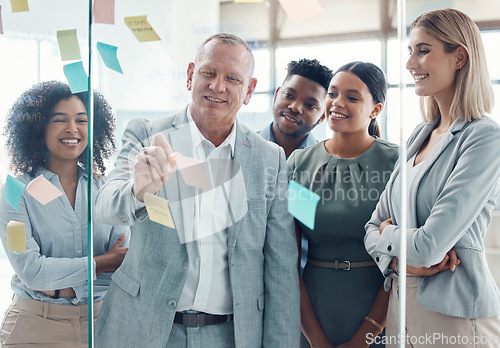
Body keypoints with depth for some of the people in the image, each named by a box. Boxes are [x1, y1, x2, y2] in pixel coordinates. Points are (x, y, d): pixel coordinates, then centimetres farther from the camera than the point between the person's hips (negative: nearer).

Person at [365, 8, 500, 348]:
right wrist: (400, 259, -13)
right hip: (402, 303, 7)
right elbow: (374, 229, 7)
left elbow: (430, 244, -22)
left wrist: (388, 234, -3)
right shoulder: (419, 136, 7)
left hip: (456, 313, -7)